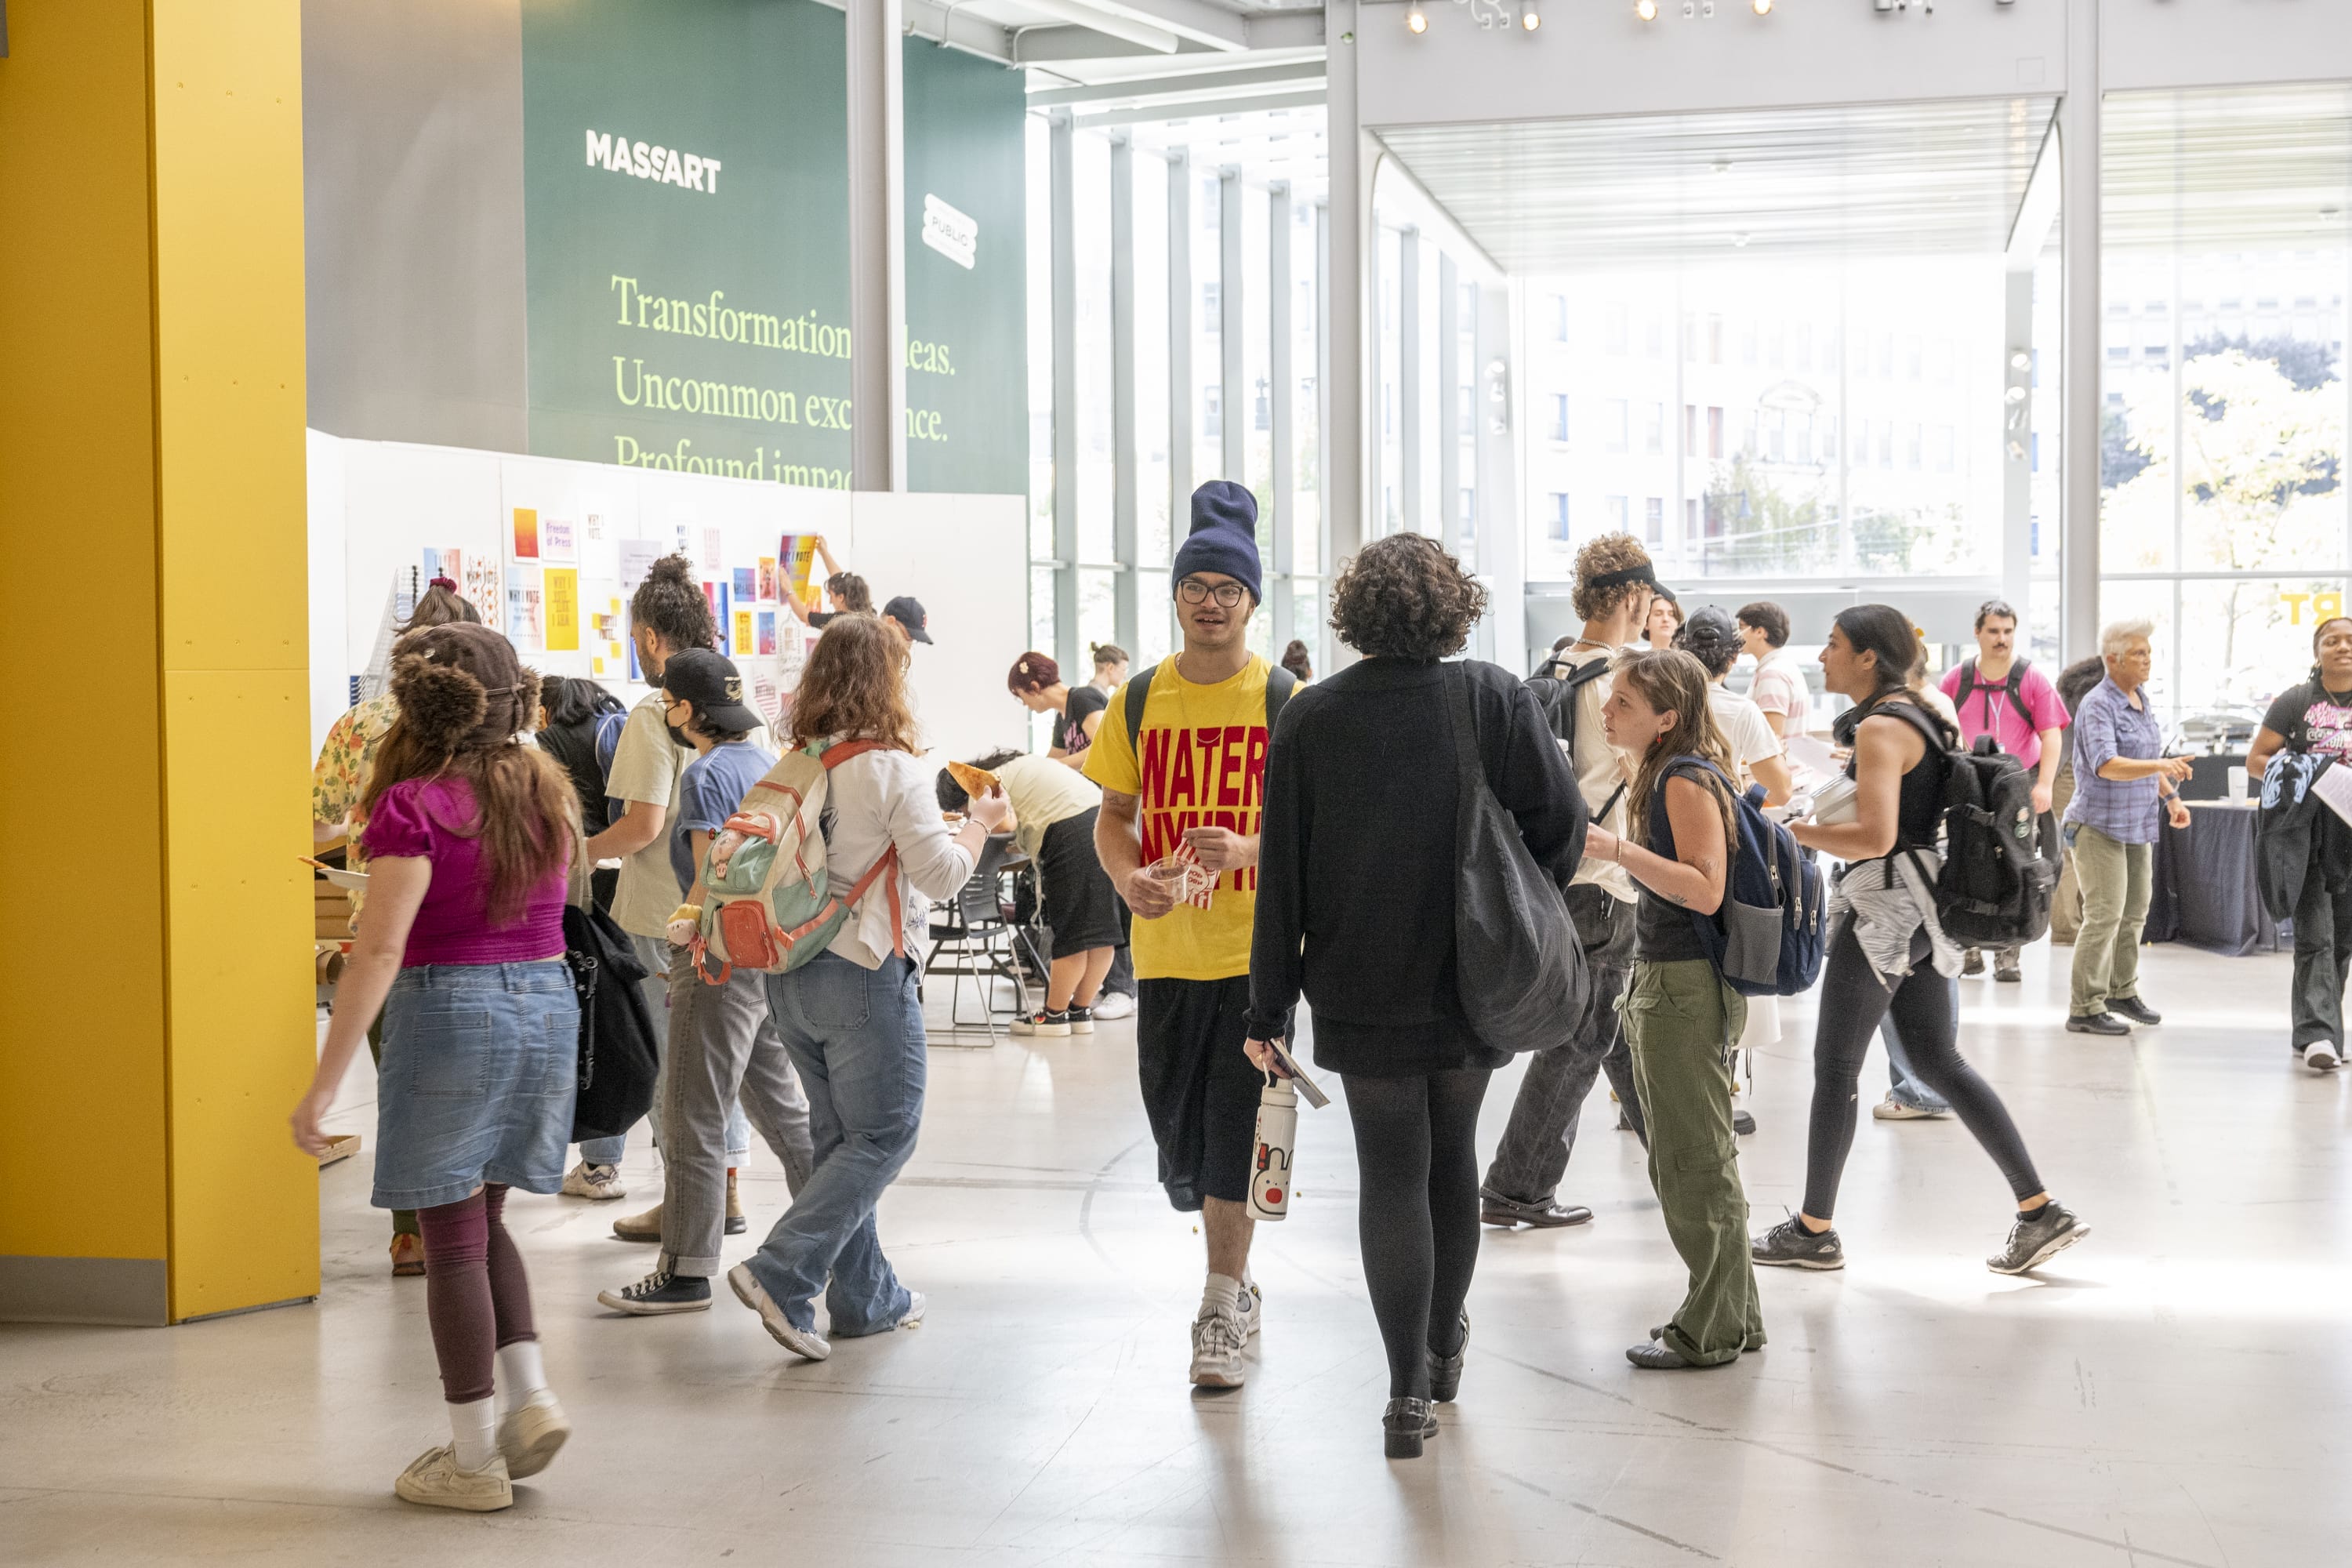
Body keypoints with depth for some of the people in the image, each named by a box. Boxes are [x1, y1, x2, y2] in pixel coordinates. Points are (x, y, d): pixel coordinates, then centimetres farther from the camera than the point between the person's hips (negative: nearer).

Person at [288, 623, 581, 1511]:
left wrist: (326, 1082, -15)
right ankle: (532, 1396, 10)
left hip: (449, 1007, -6)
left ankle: (474, 1459, 10)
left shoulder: (415, 805, -13)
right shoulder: (547, 792, 6)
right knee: (483, 1218, 21)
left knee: (454, 1236, 4)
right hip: (547, 1002, 6)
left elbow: (381, 949, -17)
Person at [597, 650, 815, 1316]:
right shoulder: (765, 760, 11)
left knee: (693, 1116, -3)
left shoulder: (706, 774, -15)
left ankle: (686, 1272, 0)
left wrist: (686, 924, -1)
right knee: (778, 1100, 19)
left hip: (723, 958, -9)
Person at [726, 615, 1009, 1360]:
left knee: (839, 1138, 14)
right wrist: (981, 822, 8)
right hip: (863, 972, -7)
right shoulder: (891, 767, -12)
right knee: (883, 1137, 0)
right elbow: (941, 874, -10)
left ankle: (865, 1297, 20)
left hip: (791, 973, 7)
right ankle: (781, 1274, -12)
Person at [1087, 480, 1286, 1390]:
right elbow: (1113, 815, 12)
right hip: (1165, 949, 3)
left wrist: (1248, 851, -22)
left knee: (1235, 1129, -6)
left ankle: (1219, 1314, 3)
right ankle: (1237, 1282, 34)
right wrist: (1127, 877, -9)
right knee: (1178, 1132, 9)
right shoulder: (1139, 701, 6)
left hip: (1255, 948, -3)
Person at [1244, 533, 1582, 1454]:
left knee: (1391, 1173, 4)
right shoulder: (1496, 699, -5)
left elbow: (1282, 874, -4)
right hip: (1473, 982, 1)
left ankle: (1408, 1393, -1)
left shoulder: (1310, 718, -5)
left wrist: (1270, 1007, 1)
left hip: (1361, 989, -1)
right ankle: (1444, 1348, 34)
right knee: (1453, 1153, 19)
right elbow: (1561, 828, -9)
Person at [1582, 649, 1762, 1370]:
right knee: (1691, 1159, 17)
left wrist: (1618, 850, -27)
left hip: (1686, 986, -11)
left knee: (1694, 1162, -1)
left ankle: (1710, 1332, 8)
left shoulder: (1687, 780, -16)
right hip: (1664, 983, 11)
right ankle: (1730, 1317, 26)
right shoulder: (1664, 775, 14)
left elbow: (1705, 888, -25)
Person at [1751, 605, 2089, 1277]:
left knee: (1834, 1067, 0)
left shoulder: (1880, 730, -16)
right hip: (1921, 908, 10)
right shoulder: (1919, 717, 15)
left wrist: (1789, 831, -17)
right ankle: (2042, 1211, 7)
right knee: (1939, 1063, 11)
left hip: (1884, 906, -10)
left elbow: (1874, 837, -25)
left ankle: (1814, 1231, 9)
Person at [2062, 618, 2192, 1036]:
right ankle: (2085, 1009, -7)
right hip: (2100, 825, -9)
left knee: (2134, 912, 15)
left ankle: (2123, 991, 29)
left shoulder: (2141, 700, 12)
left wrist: (2171, 798, 12)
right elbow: (2106, 765, -29)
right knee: (2104, 915, -11)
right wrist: (2161, 766, -40)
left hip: (2138, 826, 9)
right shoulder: (2099, 705, -15)